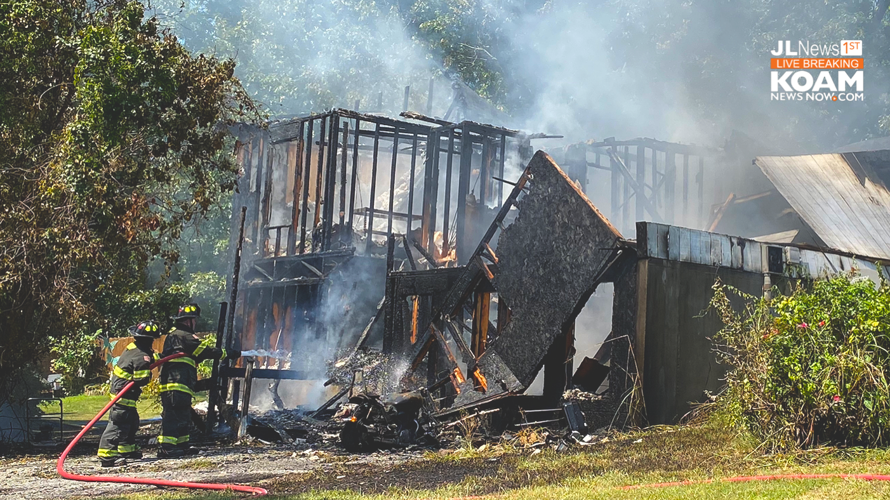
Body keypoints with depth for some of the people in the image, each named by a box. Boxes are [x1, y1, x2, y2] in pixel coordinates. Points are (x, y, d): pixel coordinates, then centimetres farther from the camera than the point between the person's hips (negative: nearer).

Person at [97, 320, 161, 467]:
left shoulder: (133, 347, 8)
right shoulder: (142, 357, -21)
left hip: (118, 388, 11)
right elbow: (142, 379, -21)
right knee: (118, 423, -14)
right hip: (124, 394, -11)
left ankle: (127, 449, 34)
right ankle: (107, 455, -17)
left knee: (132, 421, 21)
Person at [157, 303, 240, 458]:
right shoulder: (182, 336, -10)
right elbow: (205, 351, -11)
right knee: (173, 415, -12)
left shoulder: (174, 335, 23)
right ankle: (166, 448, -14)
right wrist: (229, 354, -4)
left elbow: (195, 355, 24)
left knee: (183, 416, 16)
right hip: (176, 385, -11)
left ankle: (181, 445, 22)